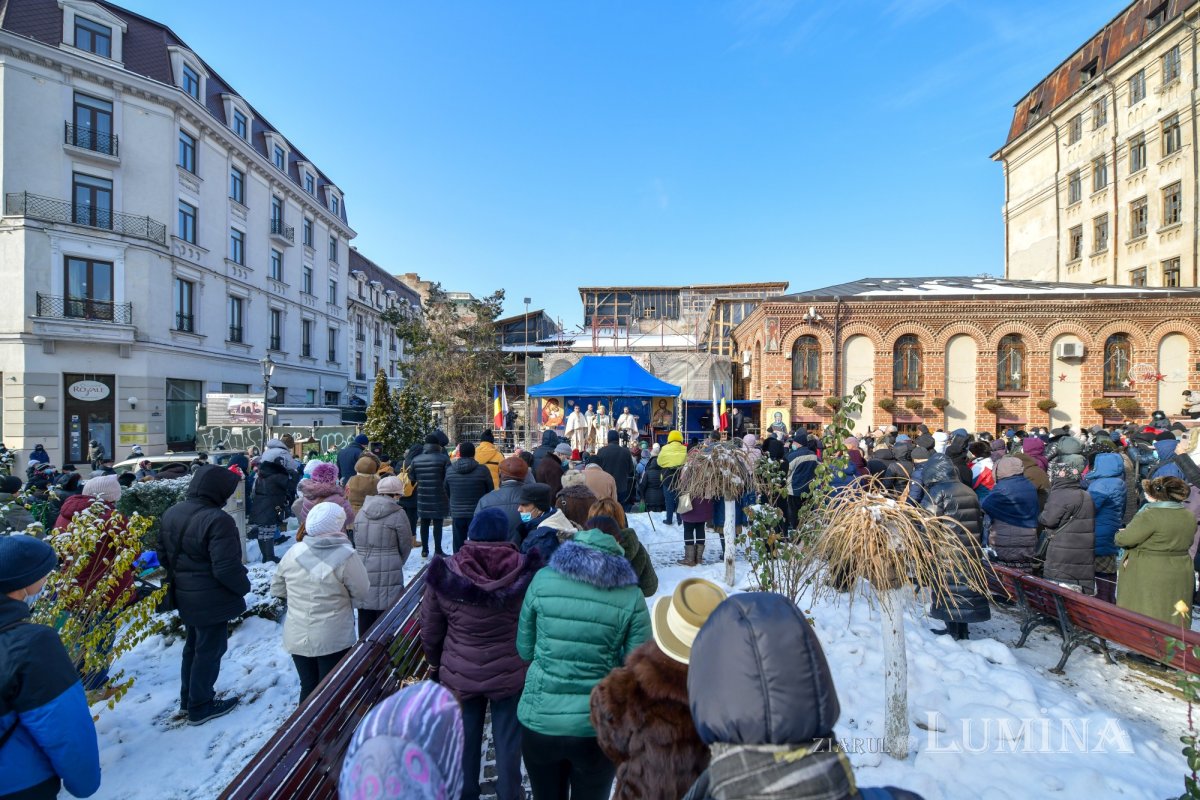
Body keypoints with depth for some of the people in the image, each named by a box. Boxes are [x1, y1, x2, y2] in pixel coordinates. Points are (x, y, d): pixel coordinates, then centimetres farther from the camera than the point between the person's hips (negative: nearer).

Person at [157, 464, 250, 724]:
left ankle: (188, 697, 41)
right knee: (209, 650, 9)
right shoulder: (217, 520, -28)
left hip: (185, 595, 9)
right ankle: (200, 706, 24)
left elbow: (164, 555, 11)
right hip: (212, 599, -9)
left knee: (193, 645, 25)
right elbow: (226, 567, -28)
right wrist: (244, 586, -11)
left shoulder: (172, 513, 0)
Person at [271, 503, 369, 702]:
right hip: (334, 639, -5)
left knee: (308, 687, 21)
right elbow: (361, 593, -10)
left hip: (297, 638, 5)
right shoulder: (346, 556, -20)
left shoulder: (293, 553, -5)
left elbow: (277, 589, 8)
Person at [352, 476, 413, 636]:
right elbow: (406, 546, -3)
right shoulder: (398, 514, -10)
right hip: (387, 574, -5)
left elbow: (356, 541, 10)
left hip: (361, 572, 5)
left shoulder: (362, 511, 5)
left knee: (365, 617, 16)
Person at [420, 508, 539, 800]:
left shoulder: (445, 573, -13)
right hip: (511, 674, -1)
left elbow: (430, 632, -2)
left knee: (464, 741, 22)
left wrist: (437, 664, 15)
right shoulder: (525, 571, -17)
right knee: (508, 742, 18)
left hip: (459, 675, 1)